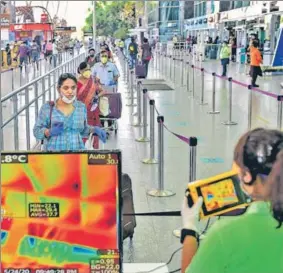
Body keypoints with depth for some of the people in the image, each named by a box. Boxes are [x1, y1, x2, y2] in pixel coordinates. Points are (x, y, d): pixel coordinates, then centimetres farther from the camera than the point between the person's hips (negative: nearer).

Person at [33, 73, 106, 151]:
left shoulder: (81, 107, 6)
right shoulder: (48, 107, -2)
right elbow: (37, 131, -1)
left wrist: (94, 129, 0)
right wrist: (50, 132, -19)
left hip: (76, 153, 2)